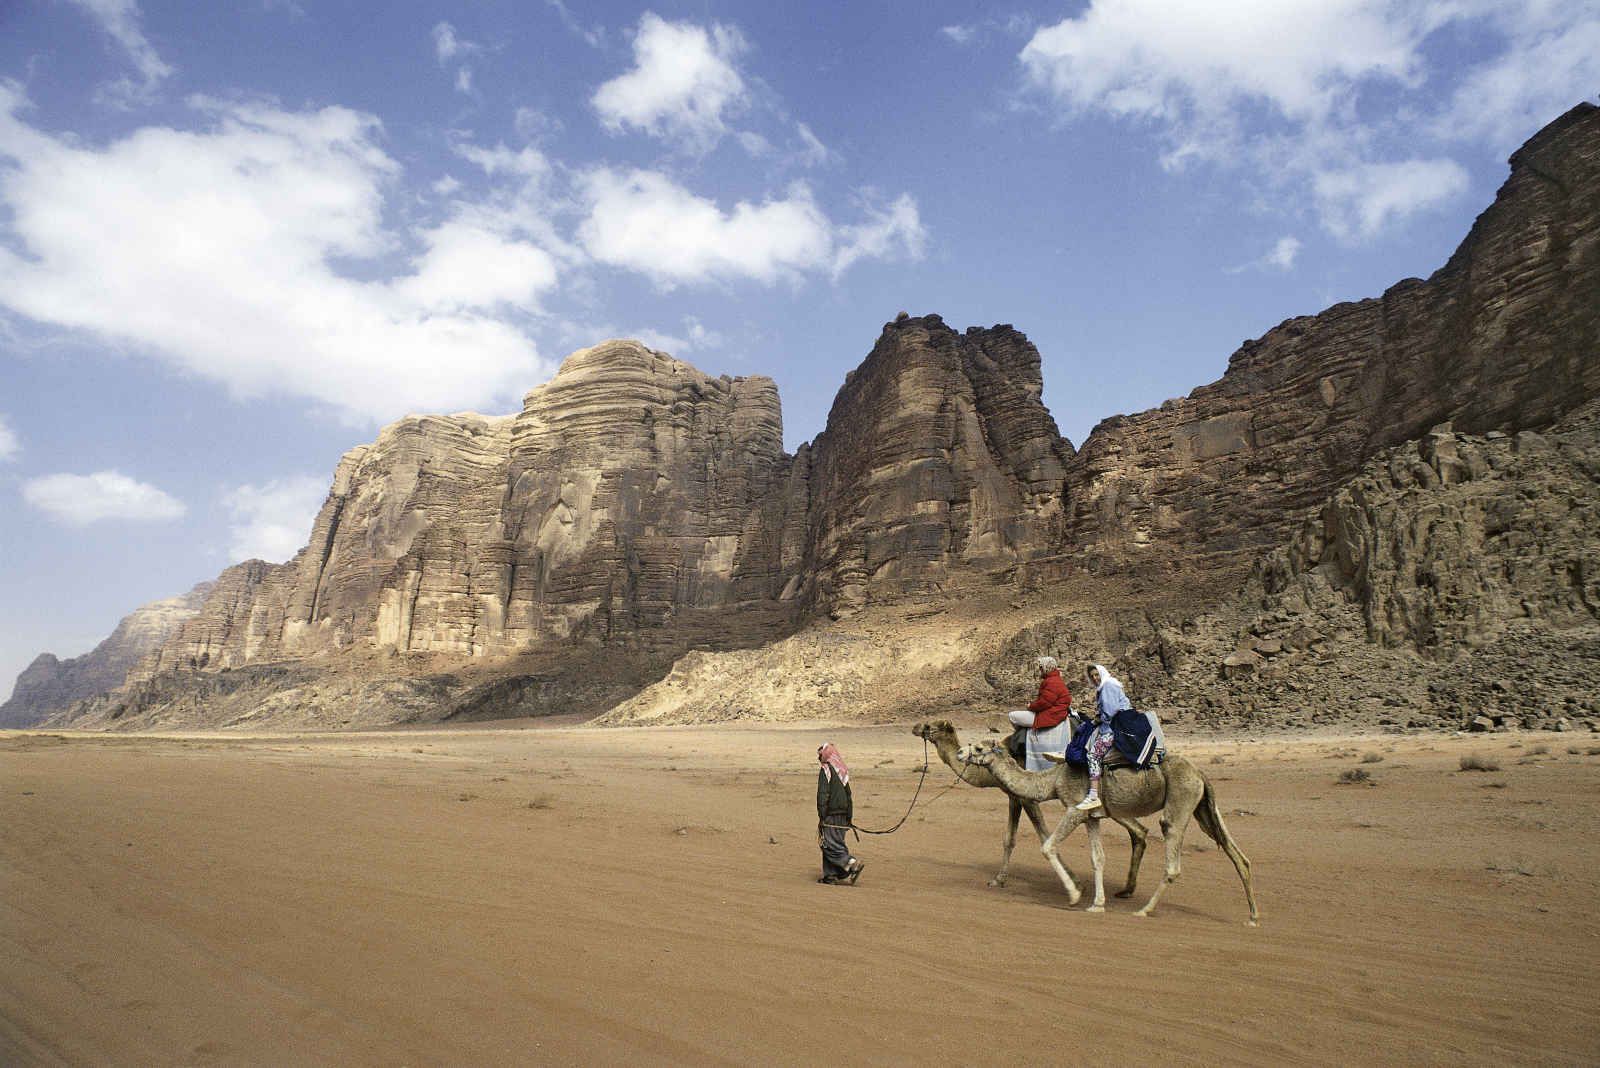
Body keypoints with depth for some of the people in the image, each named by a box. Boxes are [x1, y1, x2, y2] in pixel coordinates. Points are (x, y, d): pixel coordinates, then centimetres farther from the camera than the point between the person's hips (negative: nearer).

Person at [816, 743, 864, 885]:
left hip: (831, 815, -8)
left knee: (831, 846, -6)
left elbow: (823, 794, -15)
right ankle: (831, 875, 12)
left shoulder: (825, 770, -10)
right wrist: (849, 817, 21)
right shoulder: (843, 770, 14)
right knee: (837, 843, 12)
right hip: (843, 815, 8)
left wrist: (821, 816, -14)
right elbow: (848, 795, 17)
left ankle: (853, 865, -16)